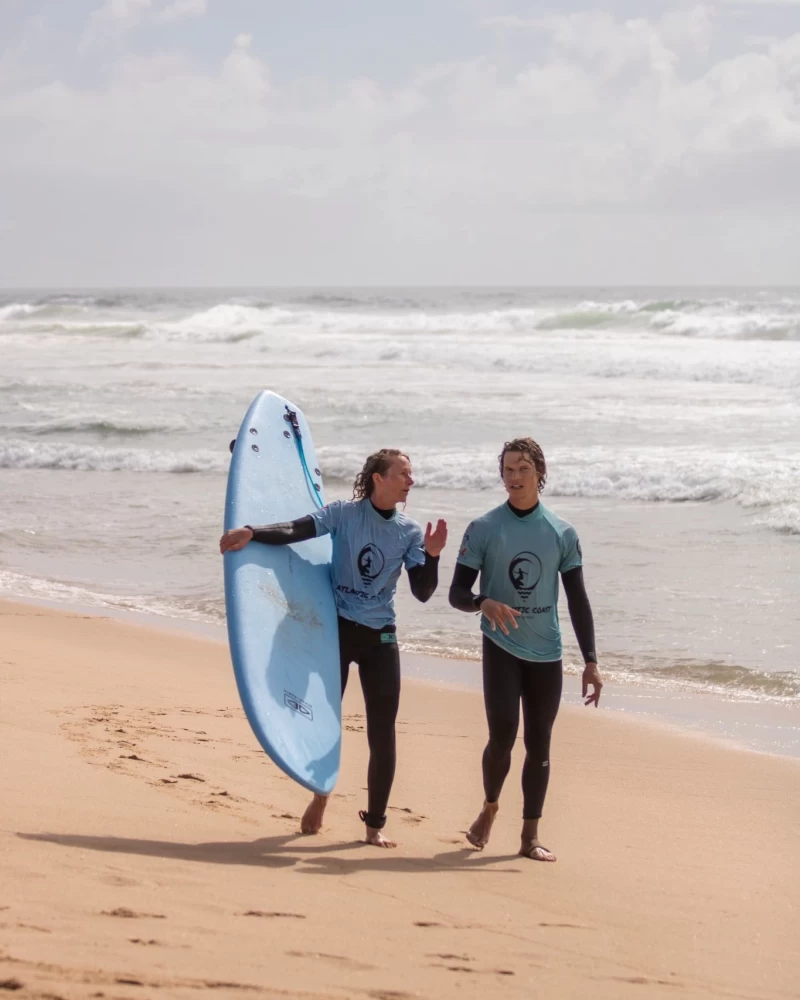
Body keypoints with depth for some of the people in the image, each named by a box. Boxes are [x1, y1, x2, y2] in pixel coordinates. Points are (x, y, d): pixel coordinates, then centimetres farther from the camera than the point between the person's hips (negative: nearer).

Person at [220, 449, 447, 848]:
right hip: (336, 628, -2)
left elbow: (422, 592, -3)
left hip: (379, 636, 2)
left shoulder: (410, 532, 1)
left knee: (382, 734, -1)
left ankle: (375, 824, 11)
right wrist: (251, 532, -37)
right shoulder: (345, 513, -6)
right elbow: (297, 531, -20)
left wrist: (431, 555, -22)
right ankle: (320, 796, 33)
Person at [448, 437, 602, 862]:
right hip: (501, 647, -2)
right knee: (503, 734, -12)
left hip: (547, 653, 2)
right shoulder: (483, 529, -1)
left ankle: (530, 836, 15)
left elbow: (578, 600, 6)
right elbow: (457, 593, -1)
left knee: (539, 744, 5)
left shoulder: (562, 533, 4)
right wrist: (484, 603, -25)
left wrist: (591, 661, 0)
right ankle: (489, 807, 17)